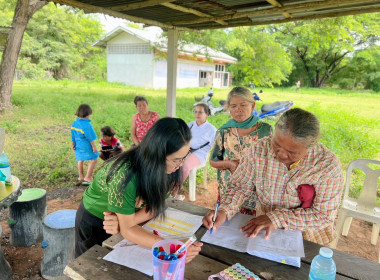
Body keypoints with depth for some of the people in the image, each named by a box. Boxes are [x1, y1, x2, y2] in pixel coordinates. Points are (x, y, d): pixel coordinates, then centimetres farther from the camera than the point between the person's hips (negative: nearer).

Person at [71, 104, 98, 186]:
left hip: (78, 146, 8)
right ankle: (88, 177, 5)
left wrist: (73, 144, 21)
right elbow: (90, 138, -18)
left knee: (80, 160, 21)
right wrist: (94, 147, -9)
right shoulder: (87, 125, -22)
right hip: (87, 146, -8)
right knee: (94, 159, 5)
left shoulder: (74, 123, 2)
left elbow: (73, 136, 11)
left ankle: (81, 176, 35)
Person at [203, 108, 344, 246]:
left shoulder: (328, 164, -21)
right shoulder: (259, 149, -16)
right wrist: (223, 211, -24)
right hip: (267, 231, 1)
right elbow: (240, 187, -6)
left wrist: (277, 218, -27)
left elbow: (324, 215, -18)